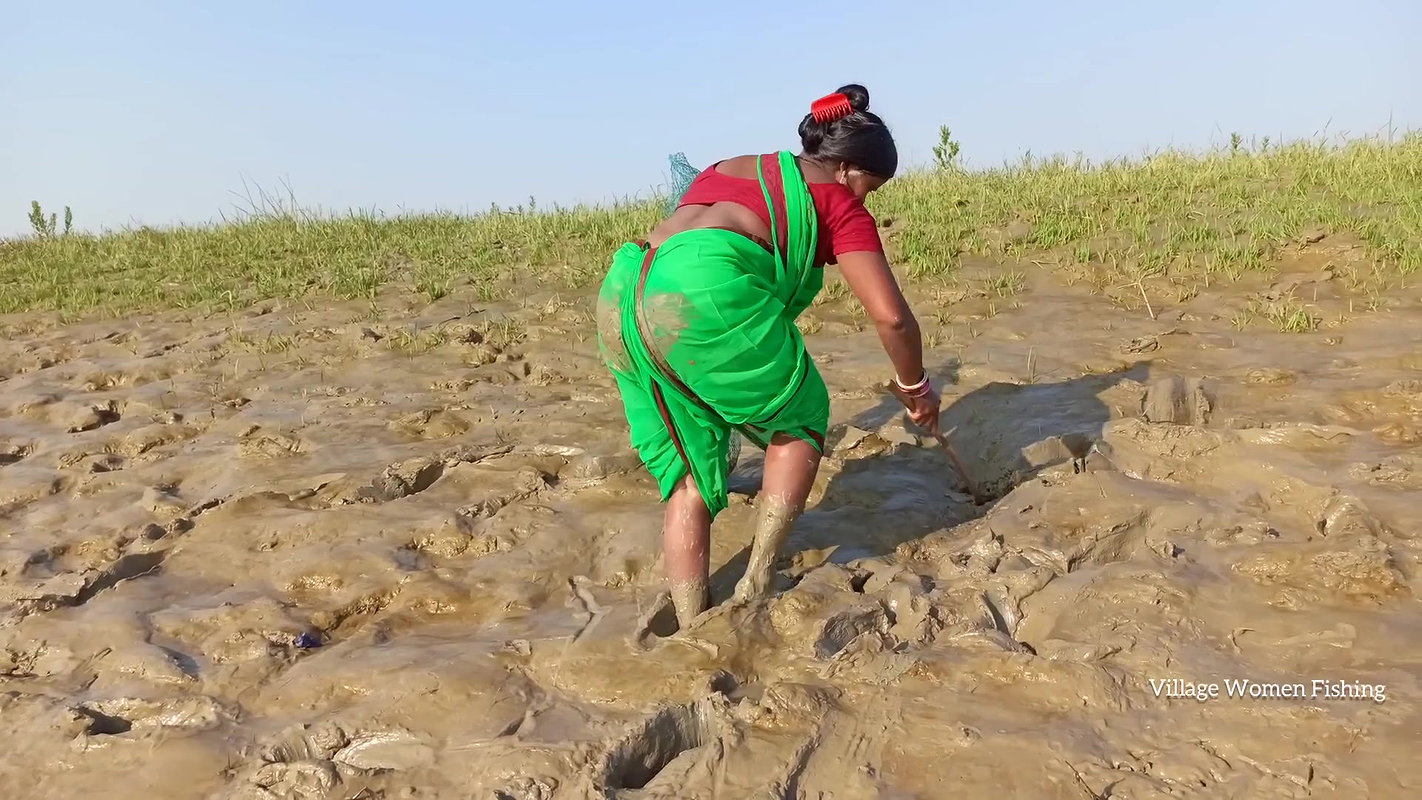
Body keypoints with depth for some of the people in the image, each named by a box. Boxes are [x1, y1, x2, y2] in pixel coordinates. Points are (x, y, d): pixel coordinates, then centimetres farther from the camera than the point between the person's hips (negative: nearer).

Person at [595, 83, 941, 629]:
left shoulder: (727, 168, 35)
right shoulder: (838, 201, 15)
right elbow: (890, 315, 7)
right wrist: (914, 386, 25)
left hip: (618, 298, 7)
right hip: (705, 293, -7)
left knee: (688, 475, 17)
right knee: (799, 420, 18)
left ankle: (691, 634, 16)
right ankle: (756, 584, 14)